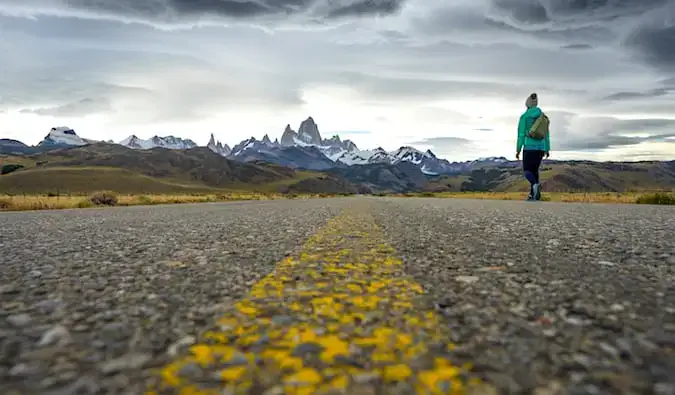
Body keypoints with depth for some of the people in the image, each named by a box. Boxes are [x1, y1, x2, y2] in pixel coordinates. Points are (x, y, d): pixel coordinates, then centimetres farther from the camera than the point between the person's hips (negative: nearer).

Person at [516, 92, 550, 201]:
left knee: (526, 171, 0)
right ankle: (533, 194, 7)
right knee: (534, 170, 15)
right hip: (541, 148, 5)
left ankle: (536, 185, -32)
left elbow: (521, 134, -9)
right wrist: (548, 149, 17)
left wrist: (518, 150, -5)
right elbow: (546, 134, 12)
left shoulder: (524, 116, -5)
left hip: (529, 147, -5)